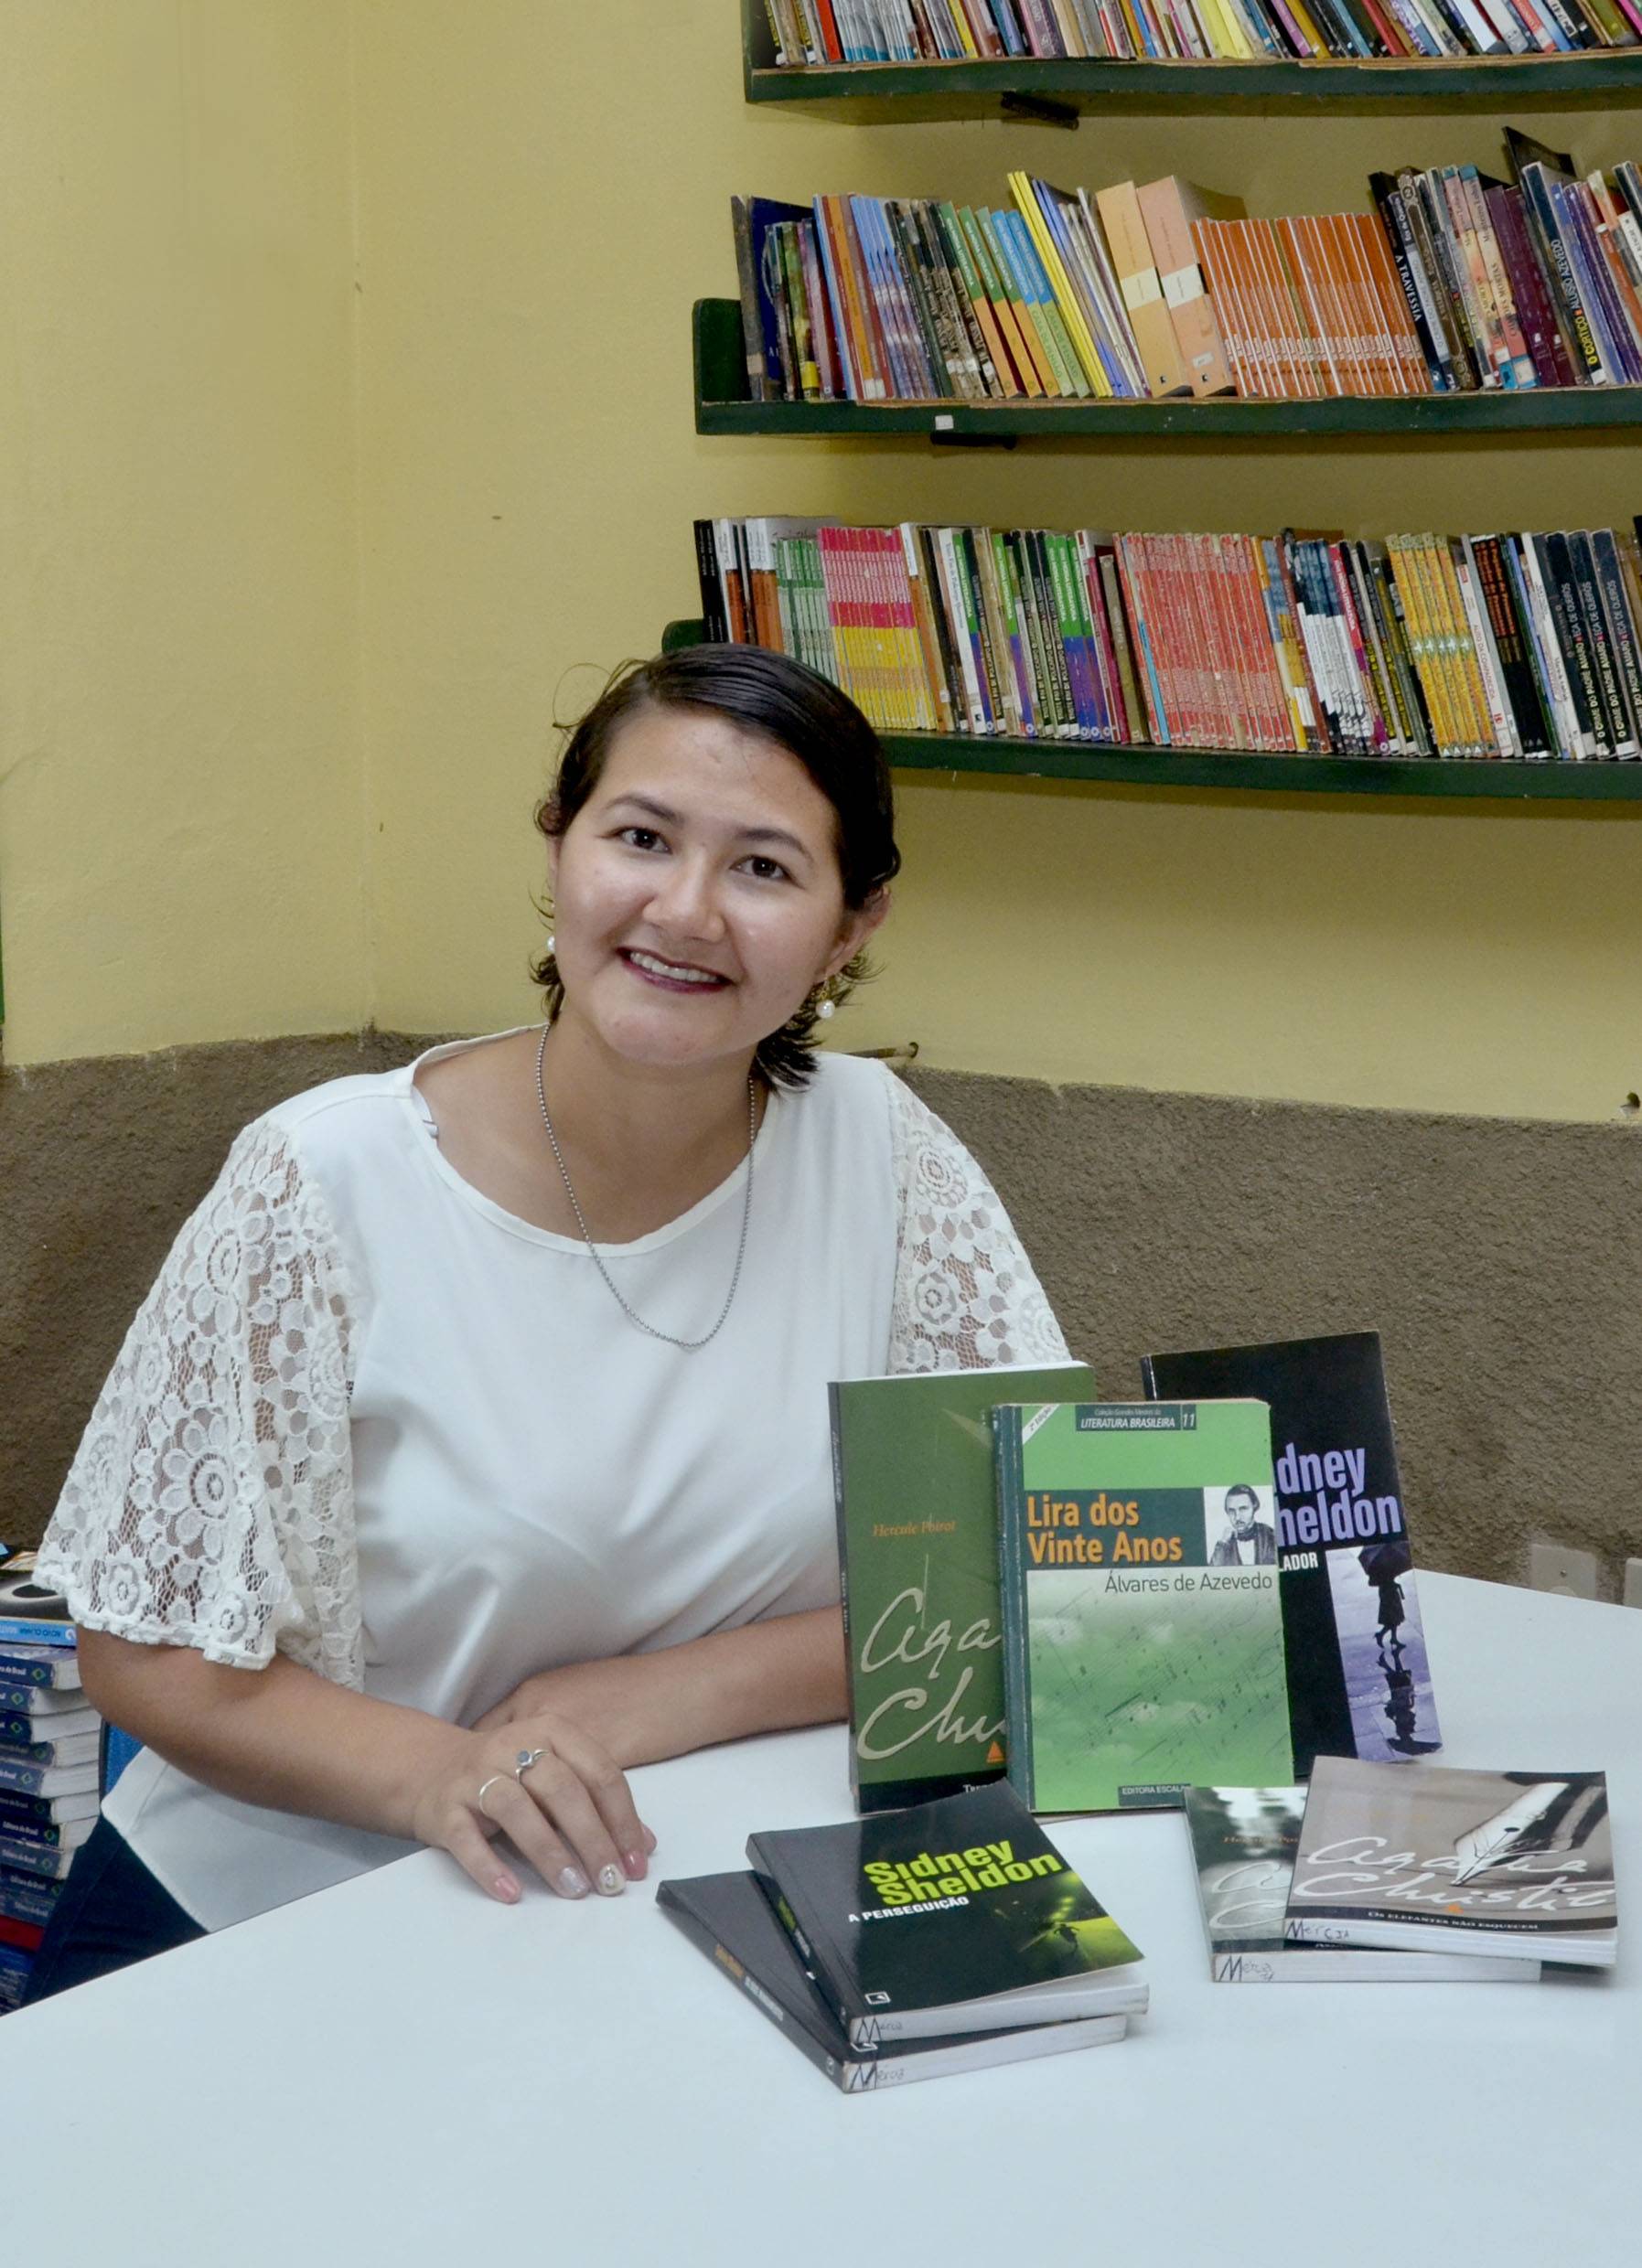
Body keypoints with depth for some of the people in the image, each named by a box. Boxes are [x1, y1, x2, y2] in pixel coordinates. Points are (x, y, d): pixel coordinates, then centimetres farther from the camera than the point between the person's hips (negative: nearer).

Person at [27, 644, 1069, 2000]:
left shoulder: (882, 1156, -6)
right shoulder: (327, 1188, -13)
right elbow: (157, 1655, -8)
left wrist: (668, 1695, -17)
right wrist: (439, 1775, -28)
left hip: (668, 1926, 3)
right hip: (256, 1928, -2)